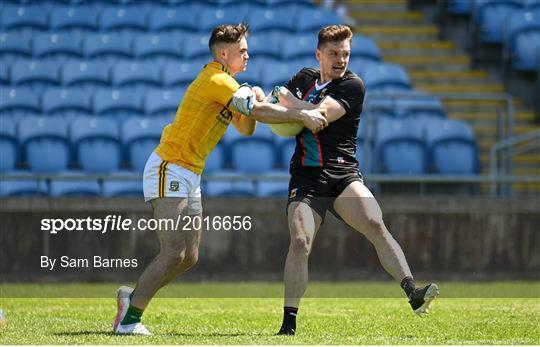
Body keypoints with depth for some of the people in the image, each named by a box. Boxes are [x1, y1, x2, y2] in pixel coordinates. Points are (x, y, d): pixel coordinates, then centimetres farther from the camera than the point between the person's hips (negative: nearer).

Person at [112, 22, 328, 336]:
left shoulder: (225, 83, 17)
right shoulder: (217, 80, -15)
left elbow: (246, 127, 18)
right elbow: (258, 111, -20)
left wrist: (254, 101, -1)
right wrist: (301, 115, -14)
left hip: (189, 175, 10)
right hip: (169, 169, -10)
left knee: (189, 256, 8)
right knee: (174, 252, -16)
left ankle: (133, 297, 20)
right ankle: (129, 319, -13)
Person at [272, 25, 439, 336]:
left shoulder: (353, 85, -2)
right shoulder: (305, 78, 15)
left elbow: (319, 115, -16)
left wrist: (287, 100, -3)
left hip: (344, 176, -3)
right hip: (306, 179, 3)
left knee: (377, 227, -25)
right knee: (300, 243, -15)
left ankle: (413, 293, -31)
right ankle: (289, 323, -7)